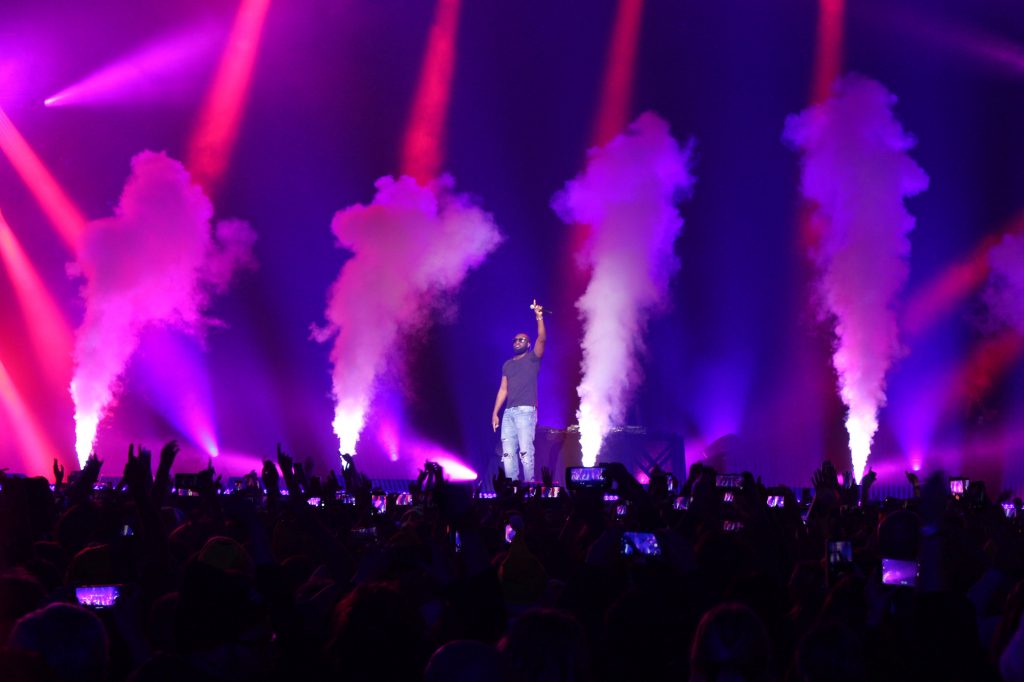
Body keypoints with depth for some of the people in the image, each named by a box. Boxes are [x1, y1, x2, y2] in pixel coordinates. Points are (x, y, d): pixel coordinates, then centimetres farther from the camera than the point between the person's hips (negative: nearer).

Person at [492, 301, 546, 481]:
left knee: (525, 451, -13)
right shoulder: (508, 365, 22)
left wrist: (539, 318, -22)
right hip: (509, 412, 6)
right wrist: (495, 413, 12)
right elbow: (503, 389, 19)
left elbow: (542, 339, -10)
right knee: (508, 452, -1)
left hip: (526, 411, -6)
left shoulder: (532, 358, 7)